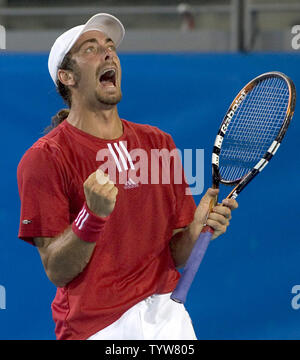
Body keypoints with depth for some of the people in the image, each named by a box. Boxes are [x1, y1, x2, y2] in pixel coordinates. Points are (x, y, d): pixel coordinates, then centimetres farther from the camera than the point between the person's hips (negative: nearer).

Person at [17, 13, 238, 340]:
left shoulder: (159, 143, 8)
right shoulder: (44, 158, -7)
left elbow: (176, 255, 8)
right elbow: (56, 271, -12)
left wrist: (198, 228, -12)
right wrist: (93, 216, -26)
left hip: (167, 315, 4)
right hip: (95, 328, -4)